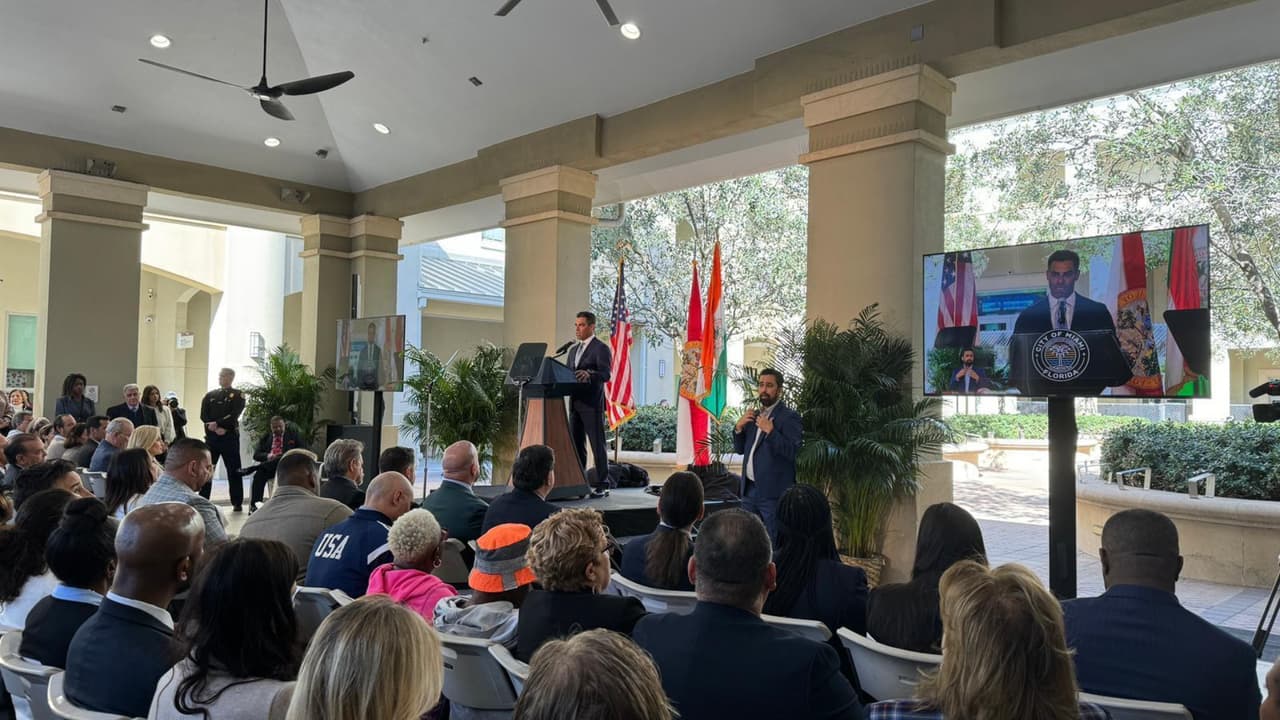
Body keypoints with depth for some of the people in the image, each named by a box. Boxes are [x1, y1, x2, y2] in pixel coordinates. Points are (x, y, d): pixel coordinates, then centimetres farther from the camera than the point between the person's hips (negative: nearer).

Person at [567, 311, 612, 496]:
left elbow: (606, 374, -18)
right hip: (575, 402, 8)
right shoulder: (573, 350, 19)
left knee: (597, 444, -3)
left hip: (592, 404, -7)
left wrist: (589, 374, -36)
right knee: (576, 444, 10)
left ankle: (602, 484, 2)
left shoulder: (601, 349, -5)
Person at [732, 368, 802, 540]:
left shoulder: (789, 417, -7)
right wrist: (739, 427, 1)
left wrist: (770, 431, -25)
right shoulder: (754, 416, 15)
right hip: (750, 489, 7)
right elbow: (740, 449, 17)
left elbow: (793, 452, -18)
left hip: (774, 493, -7)